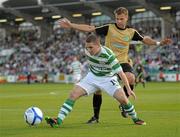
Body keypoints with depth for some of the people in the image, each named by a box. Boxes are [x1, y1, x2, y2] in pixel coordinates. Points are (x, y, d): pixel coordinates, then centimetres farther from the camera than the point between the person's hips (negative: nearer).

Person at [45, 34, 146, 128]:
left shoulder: (108, 55, -31)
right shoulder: (87, 50, -16)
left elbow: (120, 72, -27)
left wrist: (128, 89, -28)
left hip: (107, 78, -4)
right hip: (92, 77, 4)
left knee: (122, 98, -19)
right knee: (73, 94, -15)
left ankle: (135, 119, 9)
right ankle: (58, 121, -20)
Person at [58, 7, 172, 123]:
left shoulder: (131, 32, 4)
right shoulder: (109, 28, -4)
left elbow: (145, 39, 15)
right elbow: (90, 29, -8)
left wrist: (159, 43, 1)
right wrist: (71, 25, -15)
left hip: (122, 62, 0)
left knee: (131, 78, -30)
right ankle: (96, 116, 16)